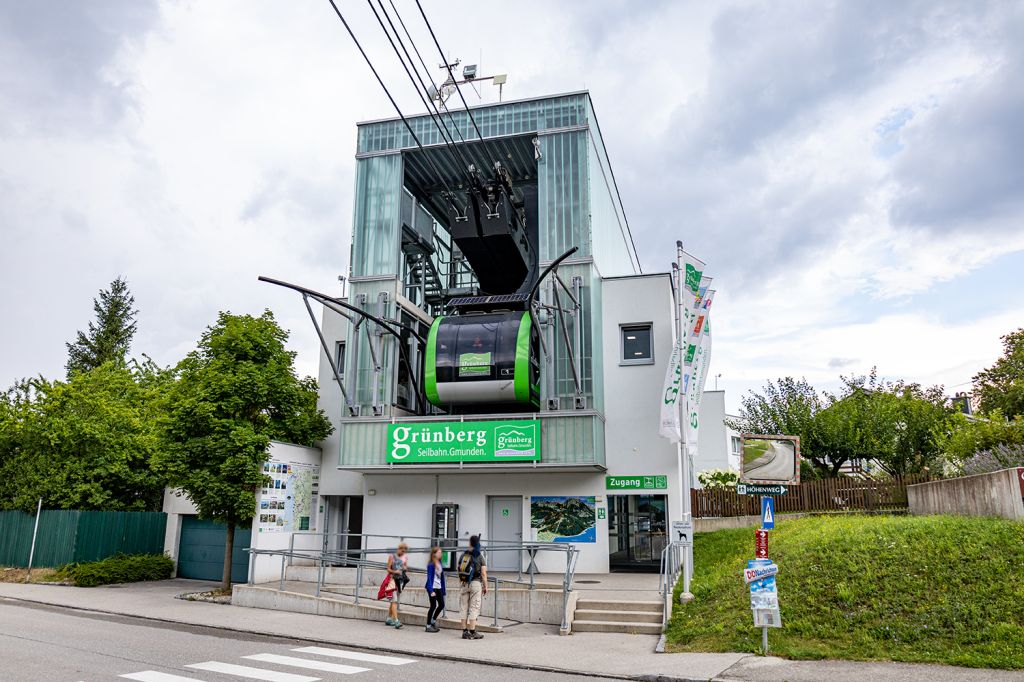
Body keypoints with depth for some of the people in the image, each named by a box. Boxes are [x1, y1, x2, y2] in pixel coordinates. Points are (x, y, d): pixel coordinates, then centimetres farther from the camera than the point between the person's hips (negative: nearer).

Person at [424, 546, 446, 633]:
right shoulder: (431, 565, -13)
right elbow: (429, 578, -16)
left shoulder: (440, 564, 8)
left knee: (441, 604, 8)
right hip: (432, 587, -7)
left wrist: (443, 589, 14)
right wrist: (431, 590, -20)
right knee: (433, 605, -2)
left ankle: (433, 621, 28)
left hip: (439, 587, 7)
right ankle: (428, 626, 10)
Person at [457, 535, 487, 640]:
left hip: (464, 583, 4)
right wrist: (485, 586, 1)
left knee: (463, 608, 8)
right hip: (476, 583, -3)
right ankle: (472, 632, -2)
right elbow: (483, 573, -7)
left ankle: (465, 631, 9)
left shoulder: (463, 555, 6)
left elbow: (459, 571, 8)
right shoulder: (480, 556, -3)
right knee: (474, 608, -1)